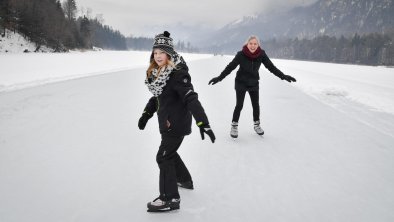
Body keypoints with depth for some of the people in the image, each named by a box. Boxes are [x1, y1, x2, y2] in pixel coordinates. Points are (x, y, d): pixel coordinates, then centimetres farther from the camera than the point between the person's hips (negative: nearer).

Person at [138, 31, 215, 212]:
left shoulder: (177, 73, -22)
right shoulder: (158, 72, 6)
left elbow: (191, 98, -30)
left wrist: (203, 123, -36)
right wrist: (146, 114, 21)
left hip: (177, 123, -9)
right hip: (168, 122, 9)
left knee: (163, 157, -6)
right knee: (169, 152, 24)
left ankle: (170, 199, 4)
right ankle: (185, 180, 47)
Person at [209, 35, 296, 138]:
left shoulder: (261, 55, -14)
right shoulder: (241, 54, -21)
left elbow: (271, 67, -6)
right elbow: (230, 67, -17)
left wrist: (283, 76, -8)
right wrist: (219, 78, -23)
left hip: (254, 83, 3)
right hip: (241, 83, -3)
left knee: (256, 105, 10)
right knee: (239, 105, -5)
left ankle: (256, 125, 31)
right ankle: (234, 126, 12)